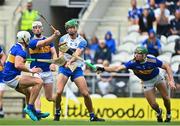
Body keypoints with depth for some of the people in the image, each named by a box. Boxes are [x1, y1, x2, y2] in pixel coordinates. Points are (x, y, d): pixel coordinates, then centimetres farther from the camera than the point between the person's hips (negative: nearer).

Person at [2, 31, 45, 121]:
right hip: (12, 78, -10)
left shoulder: (15, 47, 13)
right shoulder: (21, 51, -17)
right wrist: (30, 70, -21)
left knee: (29, 92, 28)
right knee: (39, 82, -19)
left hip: (7, 77, 10)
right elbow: (18, 65, -31)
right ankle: (30, 107, -18)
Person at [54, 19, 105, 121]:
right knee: (59, 92, -16)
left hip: (77, 68, -1)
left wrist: (70, 61, -40)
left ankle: (92, 116, 7)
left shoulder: (82, 41, -3)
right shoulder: (63, 39, 4)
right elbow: (60, 53, -7)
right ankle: (57, 114, 5)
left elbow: (77, 54, -19)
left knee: (85, 93, -7)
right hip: (64, 67, 1)